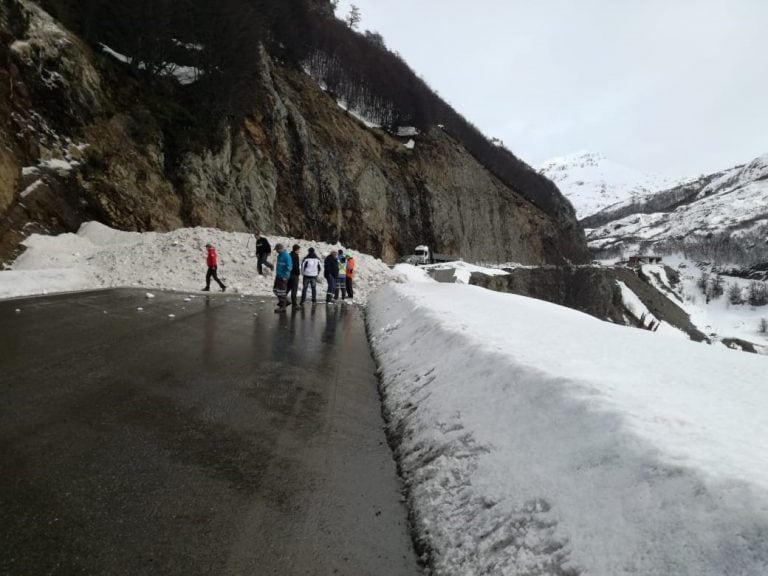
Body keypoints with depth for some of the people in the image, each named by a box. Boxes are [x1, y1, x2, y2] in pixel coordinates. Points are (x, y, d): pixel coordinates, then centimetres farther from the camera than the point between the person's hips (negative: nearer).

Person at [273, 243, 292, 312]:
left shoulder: (286, 256, -18)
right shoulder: (279, 255, 10)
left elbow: (288, 267, -20)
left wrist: (285, 276, -20)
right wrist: (277, 273, 19)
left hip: (283, 277, -10)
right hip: (278, 276, 10)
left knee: (281, 292, -4)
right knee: (275, 290, 14)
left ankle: (282, 307, 6)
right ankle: (285, 302, 26)